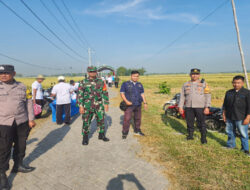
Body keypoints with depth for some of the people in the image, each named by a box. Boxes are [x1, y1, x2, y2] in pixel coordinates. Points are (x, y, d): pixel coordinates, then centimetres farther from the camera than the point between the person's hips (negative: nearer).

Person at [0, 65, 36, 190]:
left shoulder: (22, 87, 4)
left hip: (22, 122, 3)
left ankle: (18, 165, 35)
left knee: (21, 145, 15)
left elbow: (29, 103, 7)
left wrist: (31, 119, 3)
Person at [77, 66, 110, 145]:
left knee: (101, 120, 10)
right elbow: (80, 95, -2)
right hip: (87, 106, -2)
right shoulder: (83, 82, -1)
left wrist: (106, 103, 4)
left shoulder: (101, 82, 5)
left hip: (99, 105, 2)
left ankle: (101, 135, 29)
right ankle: (85, 138, 21)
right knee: (86, 122, 4)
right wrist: (80, 106, -8)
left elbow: (105, 93, 8)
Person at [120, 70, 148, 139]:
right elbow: (122, 93, -4)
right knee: (127, 119, -8)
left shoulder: (140, 85, 14)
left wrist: (145, 103, 10)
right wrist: (126, 101, -17)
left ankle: (137, 131, 30)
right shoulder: (125, 84, 0)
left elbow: (142, 94, 17)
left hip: (138, 105, 5)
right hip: (129, 105, -4)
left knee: (138, 118, 13)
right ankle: (125, 133, 4)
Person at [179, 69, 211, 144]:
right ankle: (190, 135, 26)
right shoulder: (186, 84, 11)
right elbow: (182, 96, 11)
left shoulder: (204, 84, 4)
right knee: (189, 122, 9)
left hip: (200, 107, -2)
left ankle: (203, 138, 17)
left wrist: (207, 107, -11)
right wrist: (180, 107, 4)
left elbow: (208, 96, -1)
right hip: (188, 107, 3)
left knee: (201, 123, 2)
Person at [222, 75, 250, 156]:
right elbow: (225, 105, 14)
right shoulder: (229, 93, 7)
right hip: (229, 118, 5)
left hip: (241, 119, -5)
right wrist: (224, 115, 11)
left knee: (243, 134, 4)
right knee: (230, 132, 16)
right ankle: (230, 146, 33)